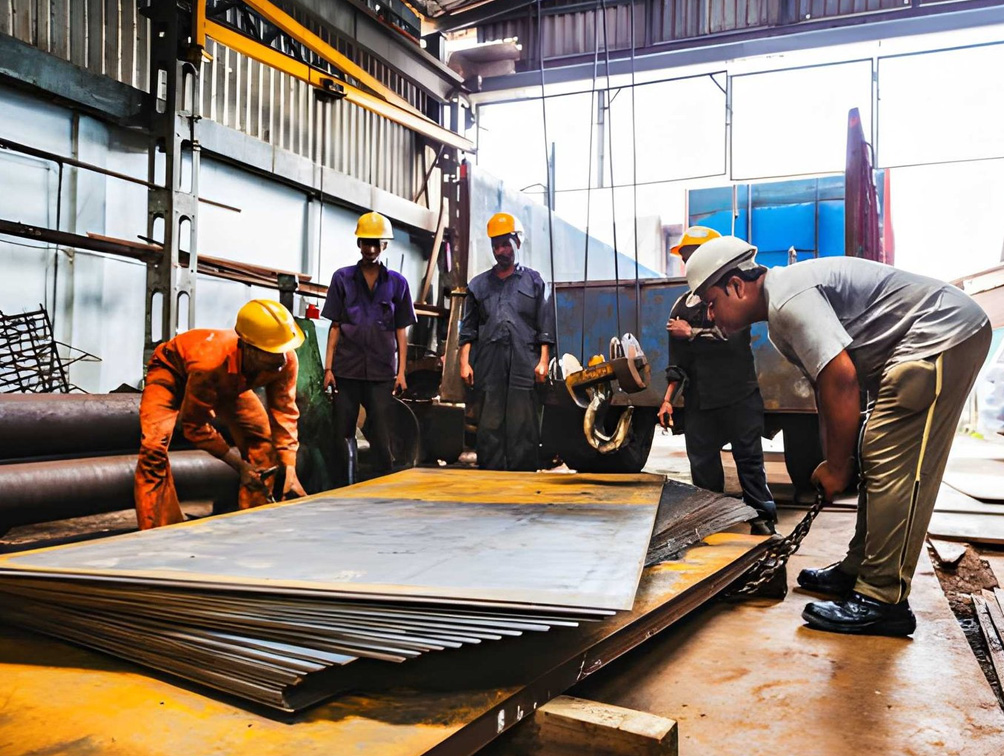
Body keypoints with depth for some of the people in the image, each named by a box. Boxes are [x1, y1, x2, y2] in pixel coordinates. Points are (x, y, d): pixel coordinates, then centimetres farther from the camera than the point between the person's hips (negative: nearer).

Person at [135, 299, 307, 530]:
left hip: (228, 381, 5)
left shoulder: (286, 359, -34)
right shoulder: (210, 363, -46)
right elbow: (194, 426, -32)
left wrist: (290, 469, -33)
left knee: (261, 436, -9)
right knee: (154, 447, -24)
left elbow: (284, 411, -25)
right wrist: (238, 464, -32)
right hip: (172, 370, -4)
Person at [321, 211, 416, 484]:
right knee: (342, 437, 5)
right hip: (347, 369, 1)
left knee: (382, 440, 0)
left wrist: (401, 372, 1)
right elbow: (335, 326, 7)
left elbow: (401, 330, 8)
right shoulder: (342, 278, 7)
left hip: (382, 372, 0)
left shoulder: (397, 282, 7)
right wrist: (328, 367, 1)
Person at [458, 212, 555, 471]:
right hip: (488, 366, 2)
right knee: (489, 426, 1)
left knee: (523, 427, -2)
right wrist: (464, 362, 4)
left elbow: (545, 326, 7)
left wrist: (543, 362, -2)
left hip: (524, 365, -2)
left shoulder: (534, 281, 13)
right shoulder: (479, 284, 19)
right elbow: (468, 329, 15)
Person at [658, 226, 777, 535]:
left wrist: (690, 332, -9)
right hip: (699, 400, 5)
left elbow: (732, 335, -18)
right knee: (702, 464, 8)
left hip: (739, 396, -4)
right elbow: (677, 359, 14)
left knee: (749, 458, 1)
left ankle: (763, 518, 12)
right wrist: (668, 398, 9)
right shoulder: (682, 306, 14)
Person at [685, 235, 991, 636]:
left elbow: (842, 381, -26)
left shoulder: (788, 299, -22)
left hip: (944, 333, -11)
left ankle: (882, 601, -9)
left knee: (894, 470, -13)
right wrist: (832, 462, 10)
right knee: (876, 461, 13)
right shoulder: (778, 319, 12)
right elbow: (827, 386, 15)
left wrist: (836, 467, -16)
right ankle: (858, 571, 23)